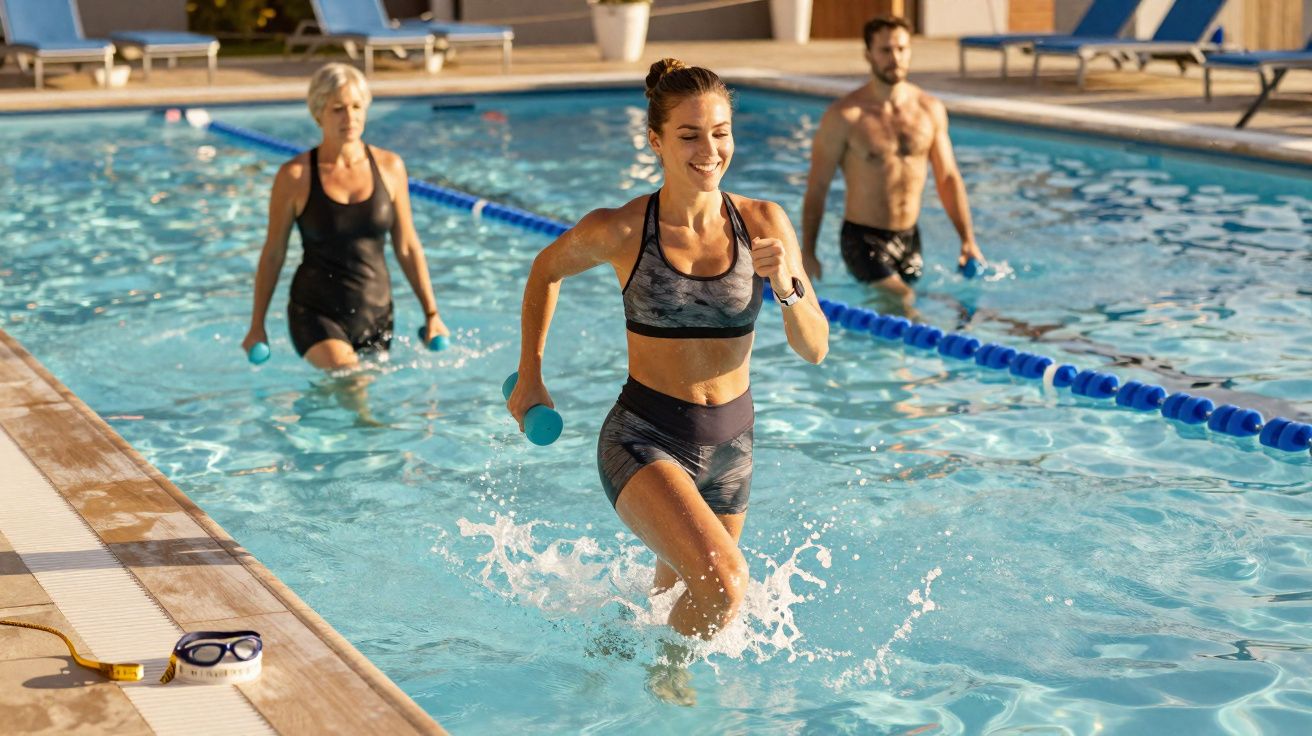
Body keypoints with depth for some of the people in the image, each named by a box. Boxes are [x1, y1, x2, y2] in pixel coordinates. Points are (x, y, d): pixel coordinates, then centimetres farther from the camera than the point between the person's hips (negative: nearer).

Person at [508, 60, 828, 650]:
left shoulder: (763, 223, -5)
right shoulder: (620, 231, -12)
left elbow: (814, 349, -3)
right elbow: (546, 271, 9)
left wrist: (786, 286, -22)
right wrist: (529, 377, 11)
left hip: (731, 440, 4)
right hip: (644, 438, -4)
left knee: (677, 593, 22)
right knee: (724, 583, -26)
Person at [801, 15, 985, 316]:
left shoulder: (931, 110, 2)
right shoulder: (844, 116, -12)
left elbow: (948, 178, 8)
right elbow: (817, 186, -7)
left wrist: (968, 239, 2)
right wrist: (807, 252, -7)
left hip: (910, 236, 5)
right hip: (863, 238, -5)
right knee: (903, 303, -19)